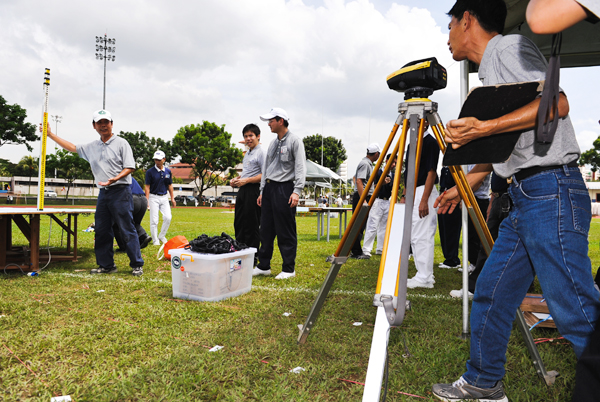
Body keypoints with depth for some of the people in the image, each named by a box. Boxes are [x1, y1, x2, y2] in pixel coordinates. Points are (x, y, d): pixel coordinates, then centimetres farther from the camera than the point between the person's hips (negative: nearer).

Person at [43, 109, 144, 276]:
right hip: (103, 193, 7)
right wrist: (50, 134, 25)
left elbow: (130, 167, -9)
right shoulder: (91, 147, 17)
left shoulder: (121, 143, -2)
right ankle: (106, 265, 18)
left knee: (127, 230, -7)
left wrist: (115, 178, -23)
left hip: (120, 191, -7)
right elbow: (72, 147, 28)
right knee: (101, 230, 8)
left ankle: (137, 265, -2)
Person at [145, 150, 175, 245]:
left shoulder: (168, 171, 7)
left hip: (164, 197, 4)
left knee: (168, 217, -5)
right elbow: (147, 187, -6)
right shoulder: (150, 172, -5)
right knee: (154, 220, -3)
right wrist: (147, 200, -12)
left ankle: (162, 236, 13)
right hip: (154, 197, -3)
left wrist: (172, 198, 11)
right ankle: (155, 240, 8)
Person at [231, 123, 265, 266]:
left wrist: (246, 181, -19)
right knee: (238, 223, 14)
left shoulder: (261, 153, -10)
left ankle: (253, 258, 2)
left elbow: (265, 175, -18)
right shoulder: (247, 153, 20)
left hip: (253, 190, -10)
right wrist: (236, 179, 12)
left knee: (252, 226, -5)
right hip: (243, 191, 10)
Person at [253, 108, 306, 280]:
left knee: (286, 231, -3)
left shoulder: (295, 142, -5)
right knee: (266, 229, 10)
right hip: (269, 188, 8)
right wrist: (262, 191, 17)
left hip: (284, 189, -8)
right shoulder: (273, 143, 18)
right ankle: (264, 266, 20)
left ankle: (289, 269, 7)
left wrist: (296, 191, -21)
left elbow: (300, 168, -12)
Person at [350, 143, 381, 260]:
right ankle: (356, 252, -5)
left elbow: (354, 178, 29)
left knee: (360, 225, 13)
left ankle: (354, 250, 19)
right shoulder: (365, 164, -14)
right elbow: (359, 181, -24)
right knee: (359, 225, -8)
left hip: (365, 197, 10)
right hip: (361, 197, -10)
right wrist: (363, 200, -28)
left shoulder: (368, 163, 18)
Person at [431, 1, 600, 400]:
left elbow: (557, 103, -19)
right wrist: (462, 187, 28)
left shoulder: (510, 47, -4)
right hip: (524, 198, 10)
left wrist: (483, 127, -21)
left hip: (552, 192, -10)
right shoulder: (490, 71, 23)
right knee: (491, 292, 12)